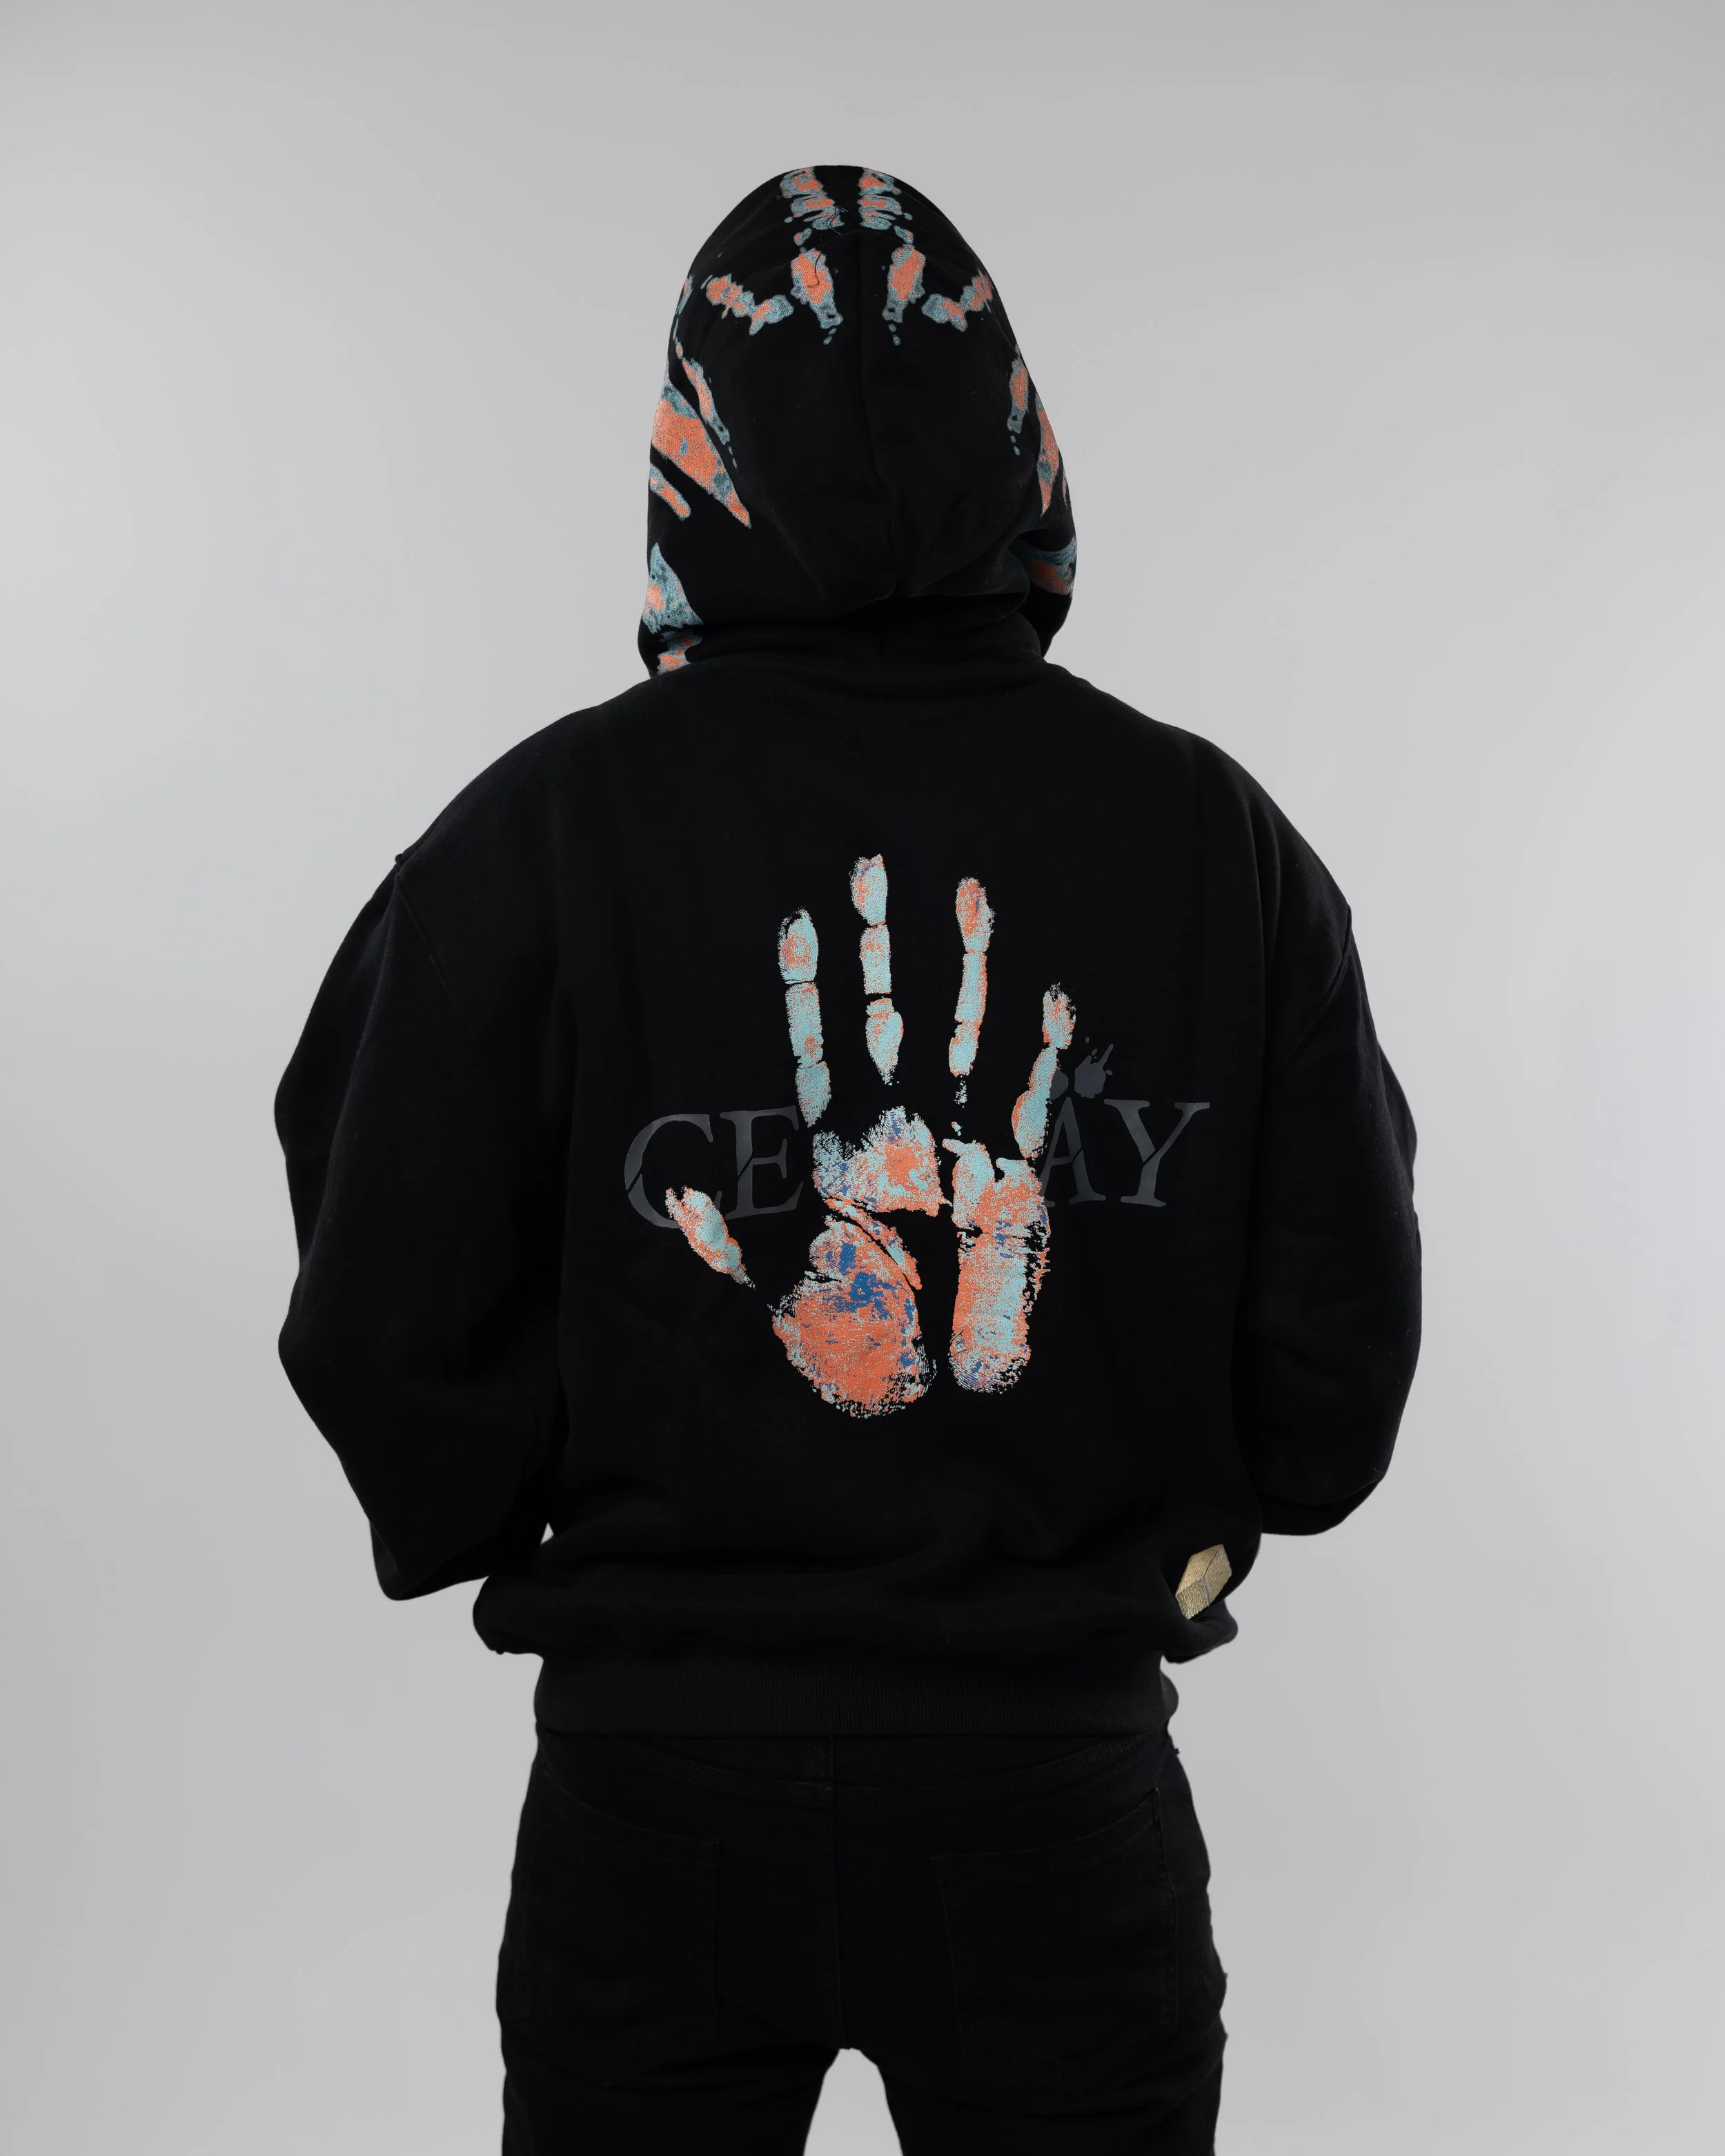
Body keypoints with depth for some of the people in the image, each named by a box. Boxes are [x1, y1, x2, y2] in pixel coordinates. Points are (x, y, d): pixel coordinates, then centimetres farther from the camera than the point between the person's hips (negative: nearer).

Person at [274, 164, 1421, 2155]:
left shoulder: (540, 833, -9)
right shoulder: (1214, 837, -5)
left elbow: (387, 1337, -6)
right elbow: (1341, 1340, -2)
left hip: (657, 1796, 0)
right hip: (1063, 1795, 1)